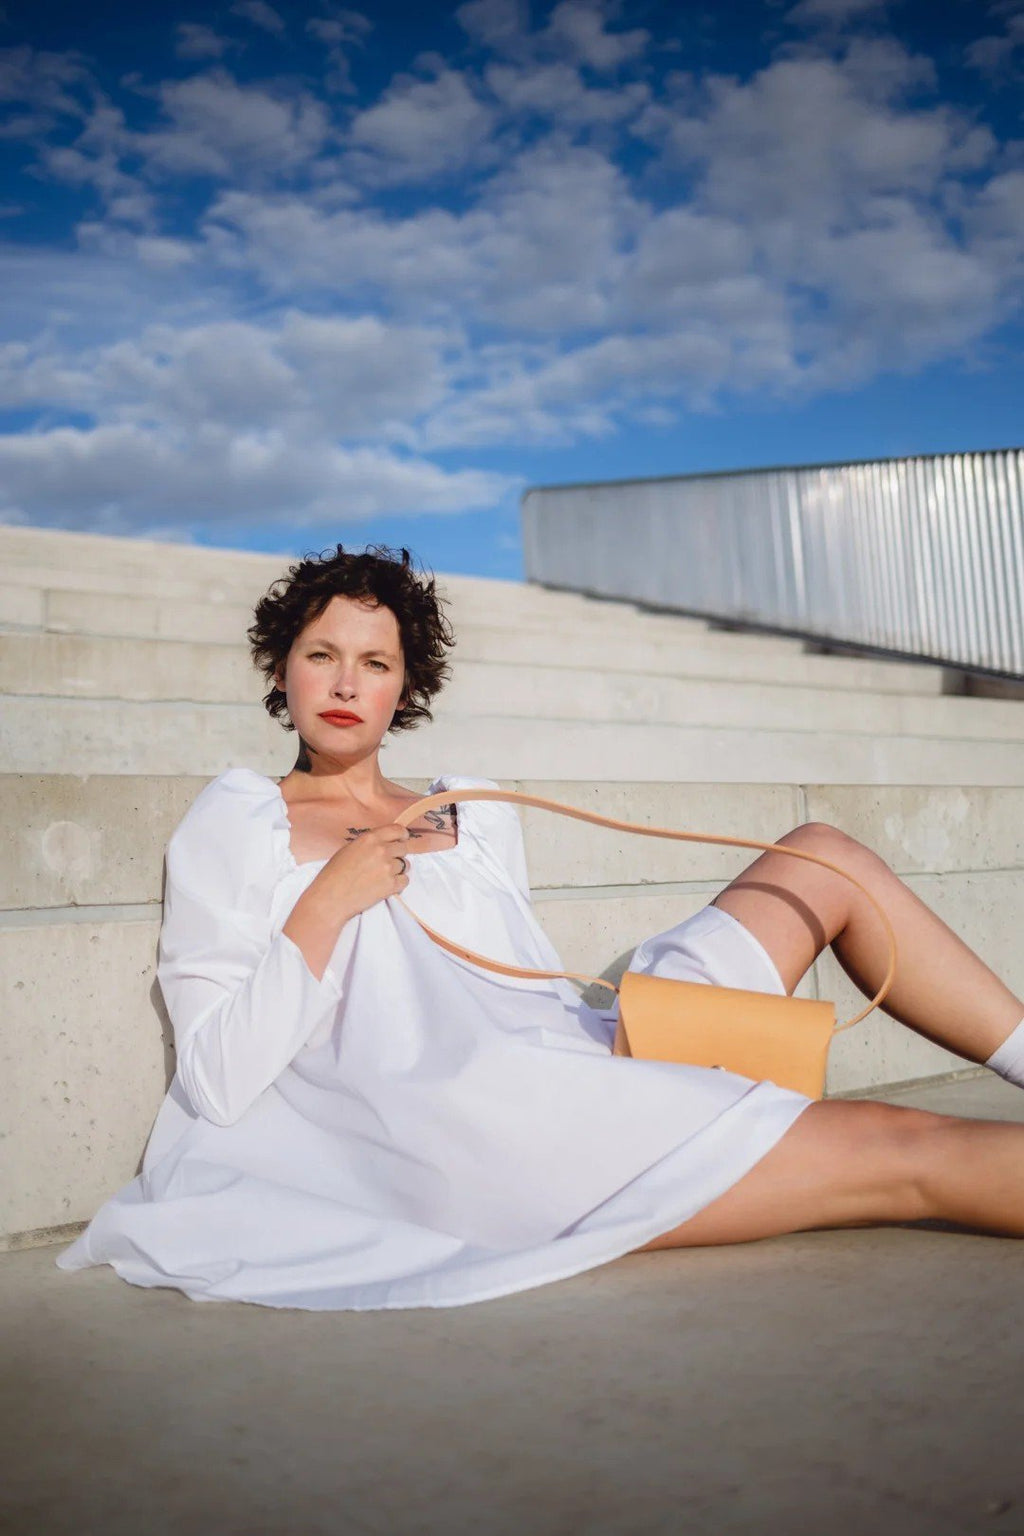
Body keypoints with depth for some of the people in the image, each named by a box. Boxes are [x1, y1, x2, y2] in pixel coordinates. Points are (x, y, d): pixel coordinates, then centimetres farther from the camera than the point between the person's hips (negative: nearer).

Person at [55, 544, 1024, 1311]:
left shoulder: (480, 817, 23)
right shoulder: (234, 825, 8)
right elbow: (216, 1085, -2)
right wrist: (325, 907, -10)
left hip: (582, 1065, 7)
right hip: (460, 1119, -7)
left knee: (822, 856, 5)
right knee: (899, 1149, -19)